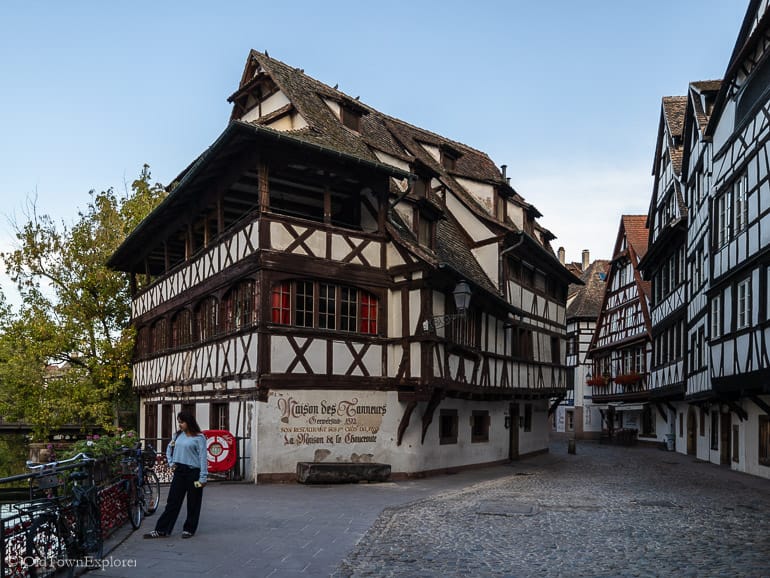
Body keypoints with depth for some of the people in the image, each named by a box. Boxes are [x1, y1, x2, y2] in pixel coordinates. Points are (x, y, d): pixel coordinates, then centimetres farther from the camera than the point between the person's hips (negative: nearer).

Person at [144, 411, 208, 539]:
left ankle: (189, 529, 19)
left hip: (193, 472, -5)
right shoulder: (178, 435, 8)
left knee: (193, 503, 6)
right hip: (179, 471, 5)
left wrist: (203, 477, -16)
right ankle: (161, 530, 10)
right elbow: (169, 448, 24)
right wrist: (171, 463, 10)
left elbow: (202, 457, -12)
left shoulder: (199, 437, -10)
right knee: (172, 501, 7)